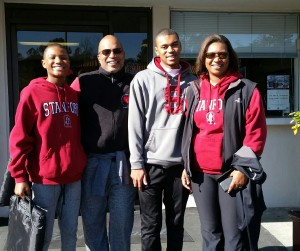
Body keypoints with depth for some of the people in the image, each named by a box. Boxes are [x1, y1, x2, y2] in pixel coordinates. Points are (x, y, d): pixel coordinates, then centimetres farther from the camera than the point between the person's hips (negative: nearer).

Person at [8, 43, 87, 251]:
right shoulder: (32, 92, -6)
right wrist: (20, 176, -10)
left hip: (74, 176, 5)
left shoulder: (75, 95, 10)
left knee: (70, 232, 14)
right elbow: (19, 138, -7)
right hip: (44, 178, -4)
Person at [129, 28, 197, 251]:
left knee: (176, 224, 13)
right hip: (152, 164, -2)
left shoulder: (192, 81, 7)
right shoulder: (143, 79, 1)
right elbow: (135, 124, -3)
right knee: (151, 226, 6)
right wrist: (137, 164, -7)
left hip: (181, 164, 2)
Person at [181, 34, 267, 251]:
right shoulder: (194, 91, 10)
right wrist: (186, 165, 12)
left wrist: (243, 168, -11)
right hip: (200, 173, 4)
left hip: (233, 172, -4)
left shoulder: (246, 90, -3)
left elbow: (256, 133, -5)